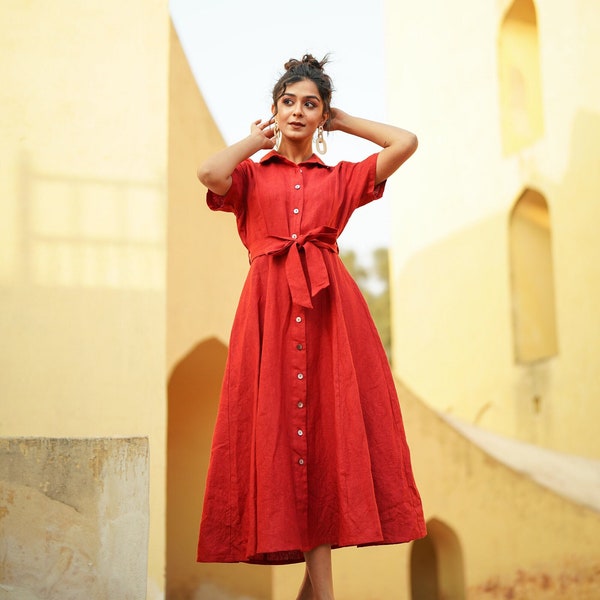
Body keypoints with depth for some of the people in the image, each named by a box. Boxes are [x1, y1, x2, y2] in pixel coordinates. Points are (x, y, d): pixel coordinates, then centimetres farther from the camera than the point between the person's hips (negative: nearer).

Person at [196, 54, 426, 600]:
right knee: (278, 423, -6)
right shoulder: (251, 174, 15)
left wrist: (343, 122, 18)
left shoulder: (342, 178, 18)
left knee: (328, 422, -4)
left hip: (330, 307, 1)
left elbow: (406, 142, 7)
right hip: (270, 307, -1)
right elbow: (209, 172, -8)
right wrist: (255, 141, 9)